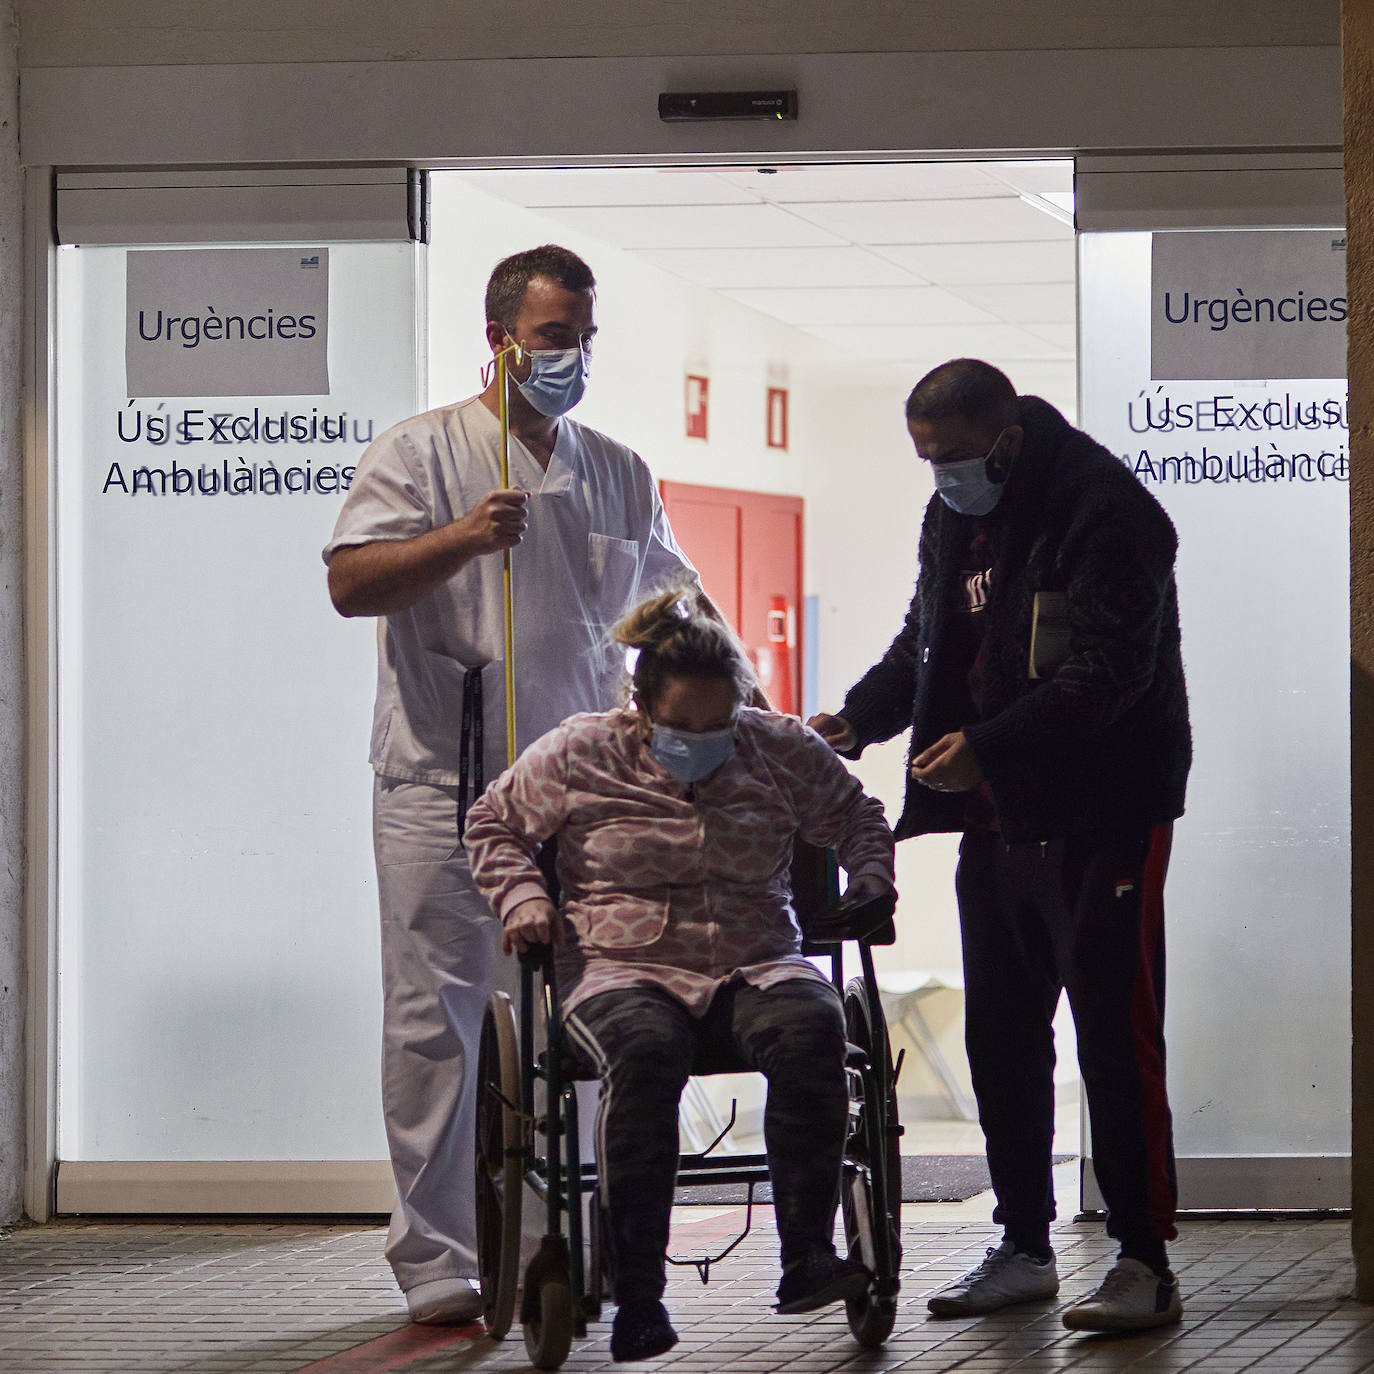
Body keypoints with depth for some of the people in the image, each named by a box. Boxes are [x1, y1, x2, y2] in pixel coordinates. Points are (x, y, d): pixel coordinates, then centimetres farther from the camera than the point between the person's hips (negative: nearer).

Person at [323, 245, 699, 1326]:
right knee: (437, 1020, -5)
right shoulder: (423, 453, 1)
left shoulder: (619, 473, 16)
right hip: (444, 787, -4)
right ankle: (435, 1261, -1)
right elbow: (351, 582, -8)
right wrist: (464, 537, -22)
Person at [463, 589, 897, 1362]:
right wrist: (522, 898, 2)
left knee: (811, 1027, -35)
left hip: (756, 965, 2)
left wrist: (870, 885, 7)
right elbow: (495, 824, 19)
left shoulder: (780, 750, 11)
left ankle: (808, 1257, -33)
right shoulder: (582, 755, 6)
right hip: (625, 970, -2)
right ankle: (638, 1298, -36)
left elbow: (857, 817, 26)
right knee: (645, 1053, -39)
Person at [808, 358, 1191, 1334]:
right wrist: (858, 720, 5)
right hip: (996, 815, 9)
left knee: (1115, 1035, -7)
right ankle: (1024, 1249, 21)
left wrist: (988, 745, -30)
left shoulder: (1104, 512, -17)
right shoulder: (953, 516, 11)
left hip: (1101, 815, -8)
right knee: (1001, 1035, 12)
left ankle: (1145, 1264, -3)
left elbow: (1106, 673, -23)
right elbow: (926, 643, 22)